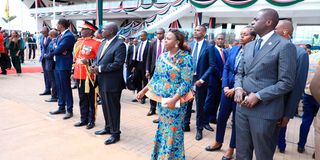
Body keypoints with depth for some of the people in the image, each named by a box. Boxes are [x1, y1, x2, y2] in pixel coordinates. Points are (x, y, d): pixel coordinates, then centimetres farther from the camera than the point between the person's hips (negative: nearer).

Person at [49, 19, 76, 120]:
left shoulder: (68, 36, -16)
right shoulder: (61, 35, 15)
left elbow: (59, 49, -22)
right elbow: (57, 48, 9)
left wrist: (53, 52, -1)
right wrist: (59, 51, -14)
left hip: (64, 65, -9)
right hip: (57, 64, 9)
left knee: (66, 88, -2)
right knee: (59, 88, 15)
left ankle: (69, 110, 8)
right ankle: (61, 107, 27)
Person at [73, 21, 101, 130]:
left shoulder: (95, 43, -9)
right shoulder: (78, 42, 12)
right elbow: (75, 57, 19)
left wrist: (89, 61, -25)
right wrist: (74, 72, 17)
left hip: (89, 76, -7)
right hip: (79, 75, 7)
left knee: (91, 99, 4)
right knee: (82, 99, 14)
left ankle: (91, 120, 15)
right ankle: (83, 119, 25)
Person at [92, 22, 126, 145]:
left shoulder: (119, 45, -15)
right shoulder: (104, 43, 13)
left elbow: (118, 64, -22)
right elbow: (97, 57, 21)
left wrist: (100, 69, -19)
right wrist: (94, 65, -1)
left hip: (112, 83, -9)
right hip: (102, 81, 9)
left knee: (113, 108, 2)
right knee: (105, 106, 19)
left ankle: (115, 133, 16)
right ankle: (108, 128, 36)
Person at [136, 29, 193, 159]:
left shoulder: (185, 58, -13)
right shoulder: (162, 56, 5)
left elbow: (186, 82, -18)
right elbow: (156, 76, 12)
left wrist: (174, 99, -27)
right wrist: (144, 91, 8)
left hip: (176, 101, -6)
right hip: (161, 99, 6)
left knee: (173, 131, 6)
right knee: (162, 128, 19)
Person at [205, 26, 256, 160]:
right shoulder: (233, 49, 6)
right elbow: (226, 68, 7)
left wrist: (236, 89, -14)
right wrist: (225, 86, -3)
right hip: (227, 88, 5)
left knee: (236, 120, 10)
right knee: (221, 116, 14)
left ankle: (231, 148, 28)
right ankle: (218, 142, 35)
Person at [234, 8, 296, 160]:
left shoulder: (285, 46, -9)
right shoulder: (249, 46, 13)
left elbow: (286, 83, -13)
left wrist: (258, 96, -19)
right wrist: (238, 88, -4)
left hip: (265, 109, -6)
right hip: (242, 105, 6)